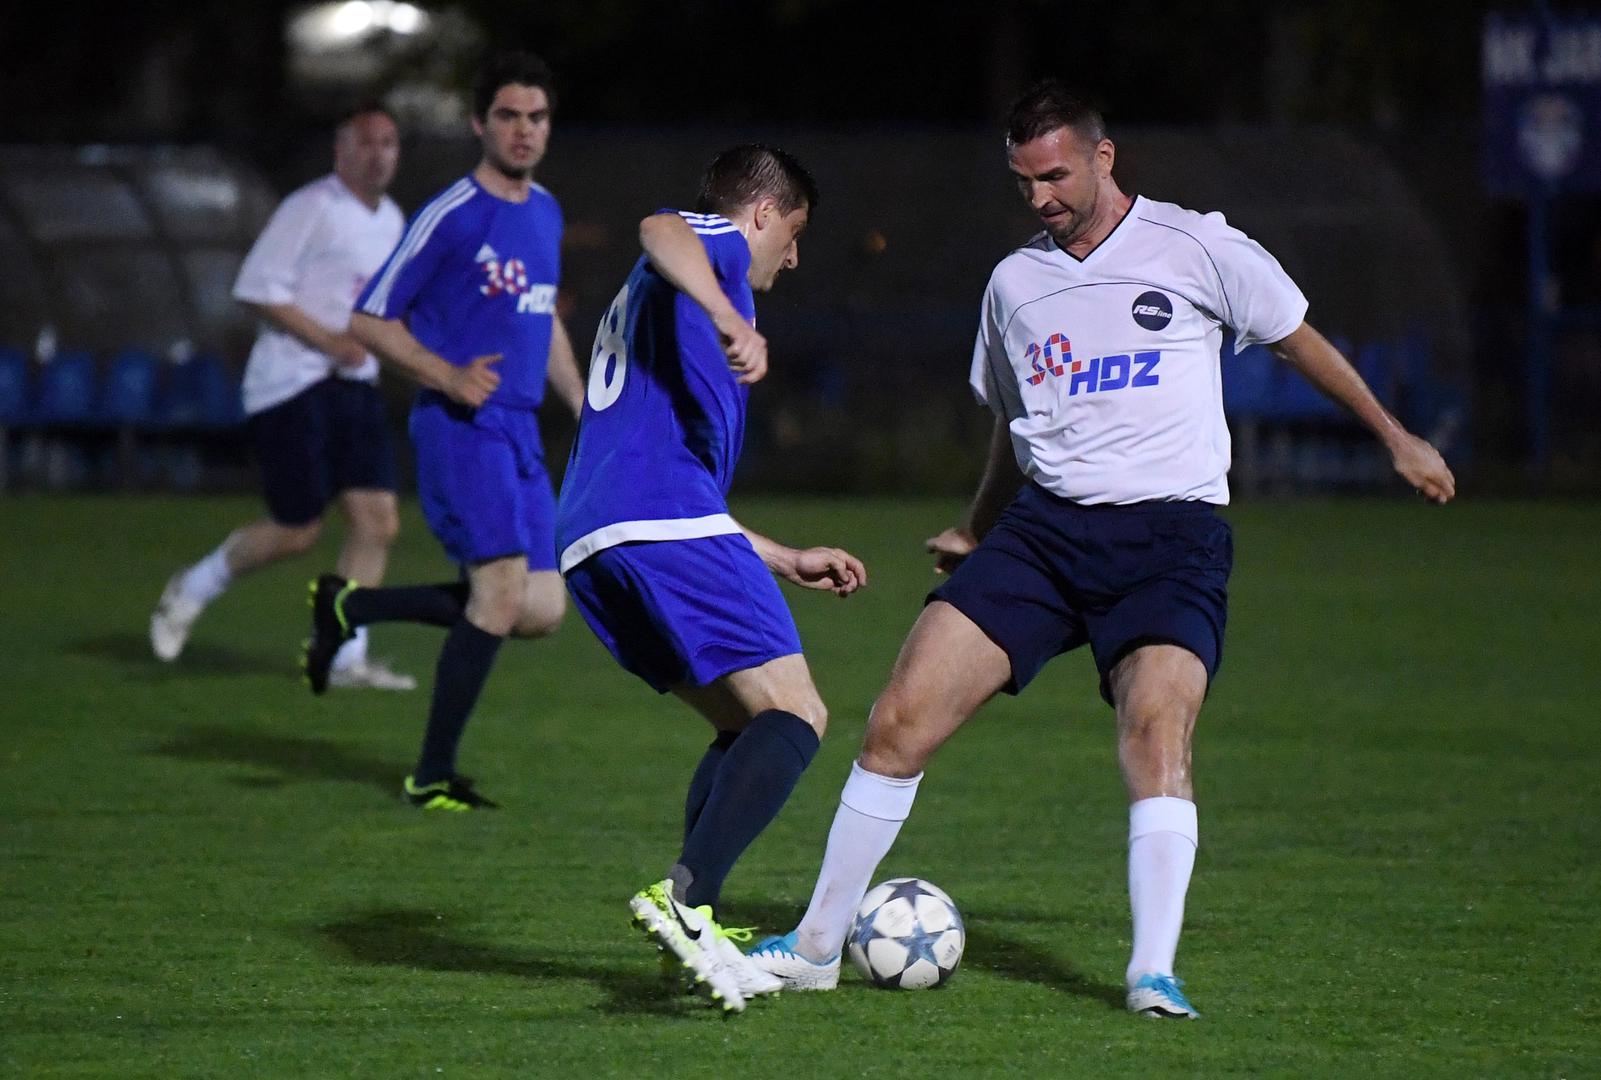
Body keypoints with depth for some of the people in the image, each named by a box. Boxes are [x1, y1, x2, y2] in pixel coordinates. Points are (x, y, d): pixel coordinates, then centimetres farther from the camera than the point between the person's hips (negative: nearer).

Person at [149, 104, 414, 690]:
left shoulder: (391, 219, 15)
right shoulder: (311, 209, -11)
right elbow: (256, 289, -15)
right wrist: (327, 340, -19)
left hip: (355, 384, 8)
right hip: (291, 383, -8)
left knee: (378, 521, -4)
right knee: (296, 531, -6)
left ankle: (345, 657, 1)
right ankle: (192, 590, 17)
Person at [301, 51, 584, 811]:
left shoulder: (545, 212, 15)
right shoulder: (451, 216, -9)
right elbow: (369, 321, -6)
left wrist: (585, 405, 18)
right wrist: (448, 376, -17)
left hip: (520, 434, 8)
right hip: (461, 429, -8)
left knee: (541, 612, 1)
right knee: (502, 591, -18)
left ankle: (349, 608, 17)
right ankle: (432, 776, -6)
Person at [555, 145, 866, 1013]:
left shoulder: (646, 296, 37)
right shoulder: (713, 242, 10)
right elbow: (660, 231, -18)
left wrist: (786, 561, 41)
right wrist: (730, 322, -33)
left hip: (588, 544, 9)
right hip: (666, 523, -9)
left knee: (745, 727, 17)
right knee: (795, 717, -11)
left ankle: (694, 921, 2)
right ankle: (685, 897, -29)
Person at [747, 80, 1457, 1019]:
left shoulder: (1196, 248, 1)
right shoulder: (1015, 282, 14)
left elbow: (1299, 341, 14)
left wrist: (1395, 437, 19)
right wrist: (976, 532, 39)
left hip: (1170, 529, -4)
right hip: (1043, 525, 4)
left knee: (1158, 727, -28)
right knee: (901, 720, -8)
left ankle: (1153, 972, -27)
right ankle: (816, 947, 3)